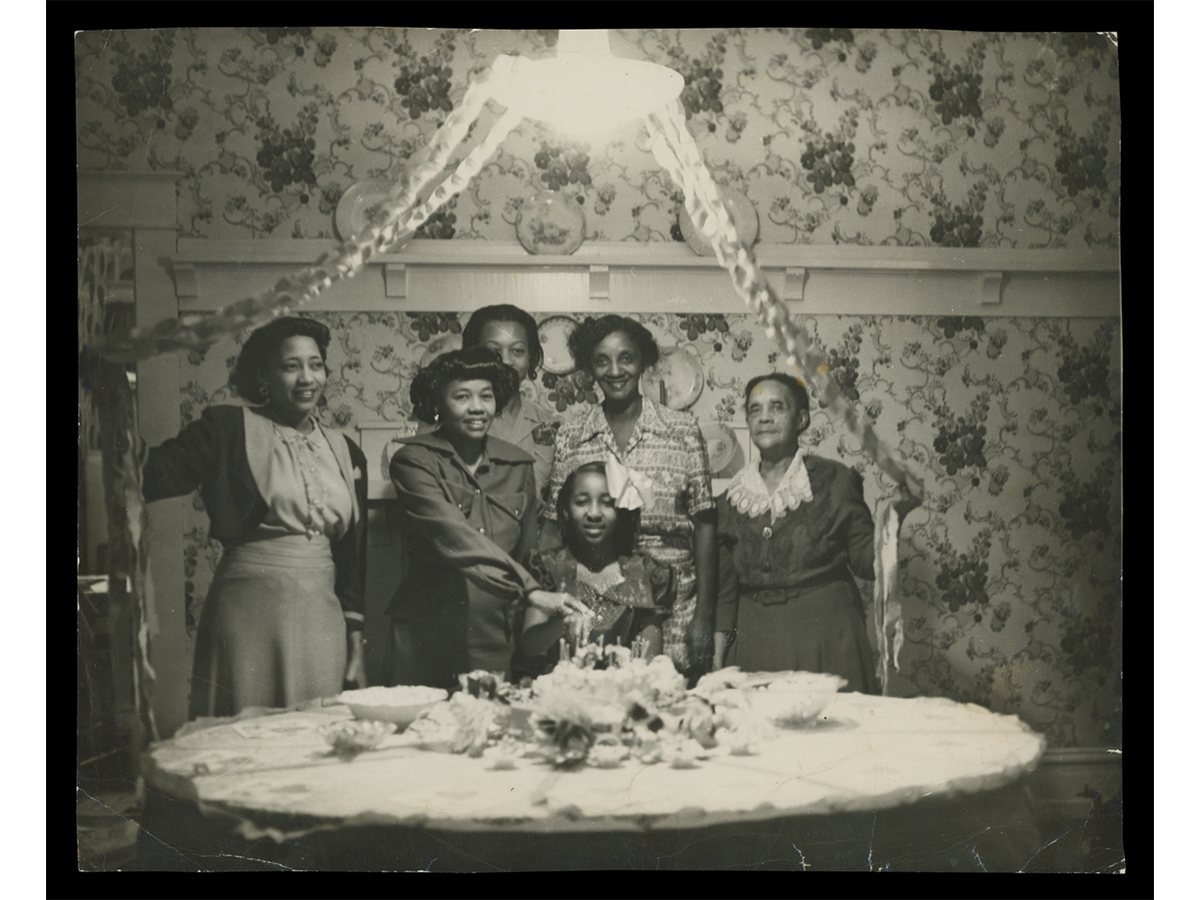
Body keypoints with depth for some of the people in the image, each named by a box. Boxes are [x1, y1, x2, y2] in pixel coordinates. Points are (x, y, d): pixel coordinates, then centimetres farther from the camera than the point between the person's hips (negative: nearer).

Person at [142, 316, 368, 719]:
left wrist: (355, 644, 12)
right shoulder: (228, 429, 0)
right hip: (250, 614, -4)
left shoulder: (345, 452, 12)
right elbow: (151, 475, -11)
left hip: (322, 619, 4)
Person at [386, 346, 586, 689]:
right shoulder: (414, 460, -5)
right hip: (428, 638, -3)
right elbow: (454, 537, -20)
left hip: (500, 644, 4)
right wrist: (530, 590, -29)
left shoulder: (518, 465, 9)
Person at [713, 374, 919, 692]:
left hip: (825, 636, -2)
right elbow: (725, 588, 11)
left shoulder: (834, 481, 0)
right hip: (756, 640, 2)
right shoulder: (732, 498, 8)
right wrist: (718, 652, 5)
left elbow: (866, 561, -2)